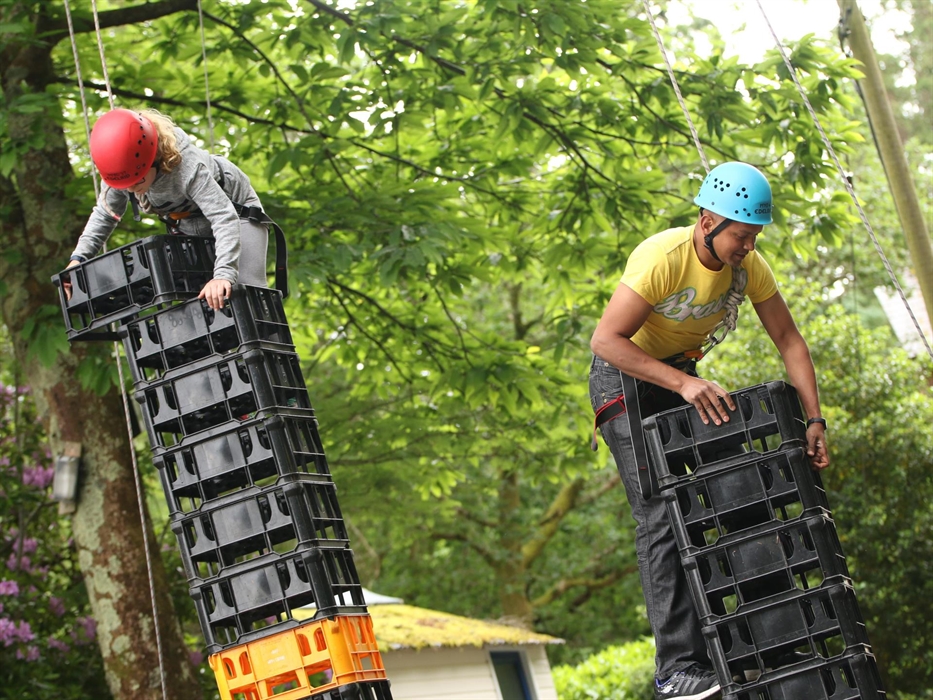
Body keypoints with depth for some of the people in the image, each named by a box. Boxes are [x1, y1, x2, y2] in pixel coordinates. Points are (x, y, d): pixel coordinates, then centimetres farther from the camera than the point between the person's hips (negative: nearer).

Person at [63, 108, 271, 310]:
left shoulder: (187, 167, -43)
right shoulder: (121, 174, -24)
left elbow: (225, 219, -48)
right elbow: (103, 215, -7)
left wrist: (223, 274, -60)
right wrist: (79, 257, -22)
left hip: (236, 209, -6)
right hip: (187, 225, 6)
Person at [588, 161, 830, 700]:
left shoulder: (749, 265, -13)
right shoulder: (662, 258, -31)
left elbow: (789, 340, -6)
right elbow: (606, 341, -35)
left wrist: (814, 420, -15)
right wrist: (684, 383, -42)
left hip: (681, 377, 7)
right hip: (624, 376, -7)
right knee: (662, 517, -17)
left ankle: (718, 650, 9)